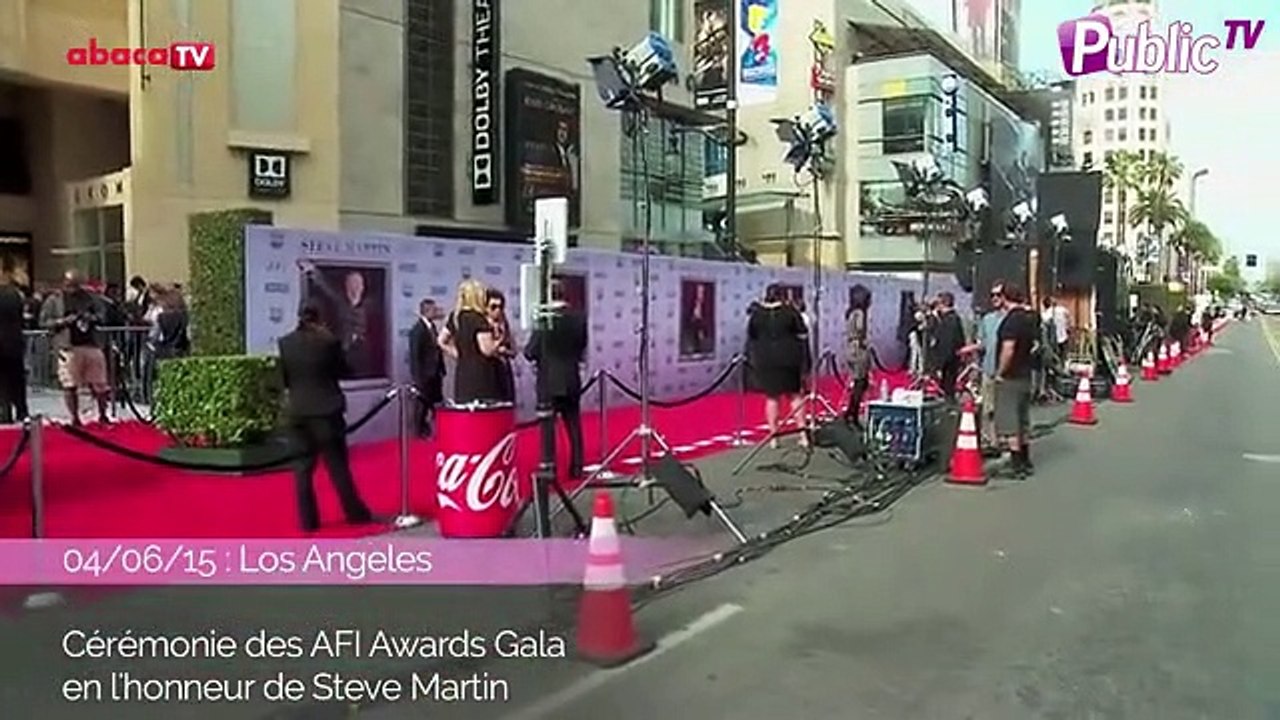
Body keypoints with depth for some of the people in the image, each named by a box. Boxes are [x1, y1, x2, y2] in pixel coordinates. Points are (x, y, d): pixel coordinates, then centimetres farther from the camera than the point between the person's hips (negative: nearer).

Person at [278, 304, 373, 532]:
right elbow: (344, 371, 1)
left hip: (298, 411, 2)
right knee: (337, 464, 8)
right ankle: (355, 512, 15)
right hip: (326, 409, -2)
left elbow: (283, 378, 3)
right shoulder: (329, 341, -8)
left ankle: (308, 520, 10)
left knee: (303, 467, 9)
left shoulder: (285, 343, -1)